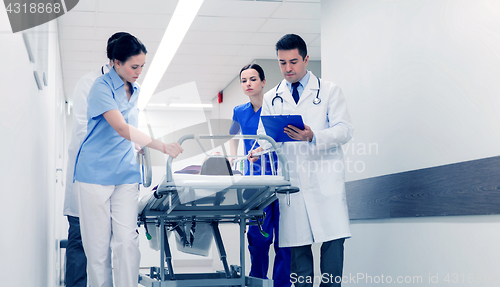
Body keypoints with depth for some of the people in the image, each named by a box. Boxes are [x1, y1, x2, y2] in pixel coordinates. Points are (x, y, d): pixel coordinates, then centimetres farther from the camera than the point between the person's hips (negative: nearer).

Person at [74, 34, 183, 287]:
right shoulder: (102, 87, -12)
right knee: (98, 244, 1)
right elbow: (122, 128, -24)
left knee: (127, 241, -5)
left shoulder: (134, 90, 11)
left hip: (126, 175, 5)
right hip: (95, 174, -5)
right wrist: (162, 146, -30)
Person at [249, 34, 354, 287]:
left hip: (325, 179, -2)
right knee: (297, 245, 2)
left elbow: (344, 130, -1)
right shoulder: (271, 99, 16)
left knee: (333, 239, -9)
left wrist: (313, 137, -19)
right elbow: (265, 136, 12)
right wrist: (260, 150, -12)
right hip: (291, 181, 2)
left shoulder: (329, 91, 9)